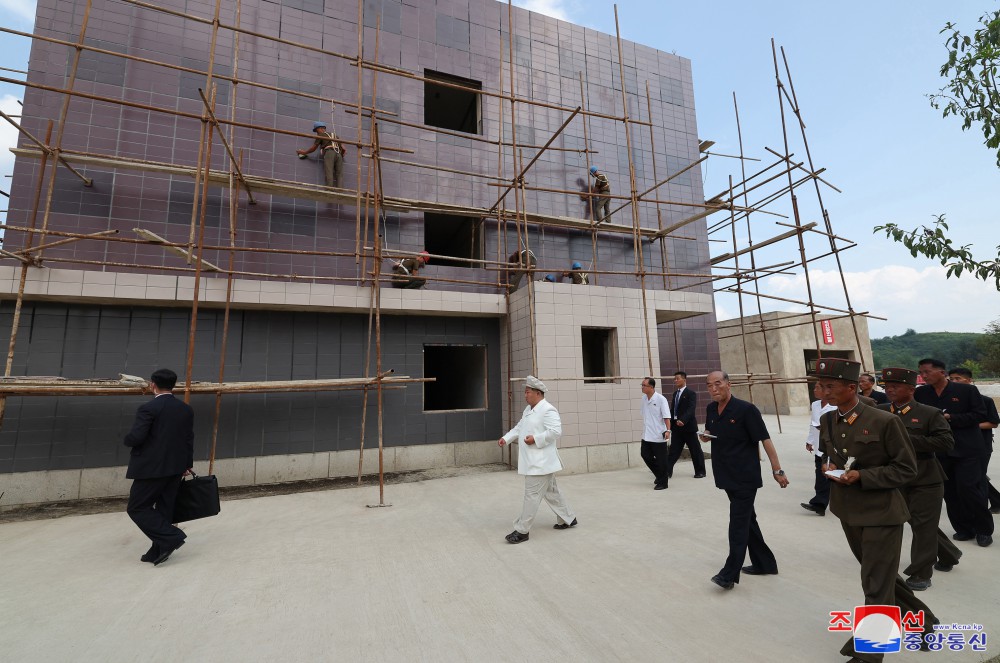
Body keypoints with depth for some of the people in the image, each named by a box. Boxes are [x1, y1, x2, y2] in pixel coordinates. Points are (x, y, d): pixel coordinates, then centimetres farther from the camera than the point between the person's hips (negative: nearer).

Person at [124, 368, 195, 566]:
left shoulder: (148, 408, -14)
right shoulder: (186, 409, 6)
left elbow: (136, 437, -19)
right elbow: (189, 439, 10)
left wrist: (127, 440, 5)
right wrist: (187, 464, 20)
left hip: (152, 468, -6)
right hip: (176, 468, 7)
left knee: (137, 508, 6)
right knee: (164, 509, 14)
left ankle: (171, 536, -5)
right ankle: (159, 550, 21)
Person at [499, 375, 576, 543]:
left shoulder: (548, 410, -17)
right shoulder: (528, 410, 13)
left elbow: (556, 431, -24)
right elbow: (519, 428, 16)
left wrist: (536, 439, -25)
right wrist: (506, 438, 2)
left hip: (541, 462, -10)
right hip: (534, 461, 10)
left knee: (532, 495, -4)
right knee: (551, 492, 20)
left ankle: (522, 531, 5)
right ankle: (568, 519, 35)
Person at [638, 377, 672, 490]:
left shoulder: (661, 399, -14)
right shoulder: (644, 398, 5)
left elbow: (666, 416, -16)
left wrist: (668, 430, -24)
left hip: (658, 435, -7)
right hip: (647, 435, 7)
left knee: (660, 459, 3)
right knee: (645, 455, 9)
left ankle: (662, 482, 18)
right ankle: (660, 475, 30)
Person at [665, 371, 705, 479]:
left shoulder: (691, 393, -9)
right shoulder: (675, 393, 13)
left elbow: (691, 409, -22)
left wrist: (683, 420, -36)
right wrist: (670, 422, 9)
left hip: (688, 426, -6)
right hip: (676, 426, 6)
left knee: (695, 450, 7)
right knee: (674, 450, 5)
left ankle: (700, 472, 21)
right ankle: (667, 471, 6)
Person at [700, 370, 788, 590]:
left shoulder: (746, 409, -15)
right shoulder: (711, 410, 3)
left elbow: (765, 440, -14)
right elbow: (710, 434, 17)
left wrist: (777, 470, -14)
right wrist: (704, 436, -6)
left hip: (745, 476, -7)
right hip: (726, 475, 7)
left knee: (738, 524, -3)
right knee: (747, 519, 18)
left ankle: (729, 573, 1)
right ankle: (764, 563, 34)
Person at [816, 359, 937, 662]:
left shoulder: (885, 421, -18)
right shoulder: (826, 421, -1)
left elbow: (907, 469, -12)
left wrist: (862, 476, -24)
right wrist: (828, 467, -8)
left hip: (881, 514, -6)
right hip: (848, 513, 6)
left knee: (876, 587, 2)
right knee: (880, 577, 25)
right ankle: (921, 619, 50)